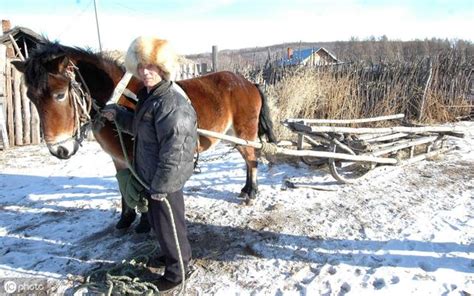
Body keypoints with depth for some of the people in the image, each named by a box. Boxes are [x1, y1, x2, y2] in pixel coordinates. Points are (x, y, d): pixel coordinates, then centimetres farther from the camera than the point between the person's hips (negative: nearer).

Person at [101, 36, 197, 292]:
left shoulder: (170, 103, -25)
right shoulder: (148, 96, 7)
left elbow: (173, 152, -27)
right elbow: (139, 127, 22)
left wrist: (160, 186, -22)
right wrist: (117, 115, 8)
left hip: (165, 182, -10)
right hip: (151, 176, 10)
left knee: (167, 223, 7)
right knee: (158, 220, 25)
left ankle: (176, 271, 29)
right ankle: (175, 254, 47)